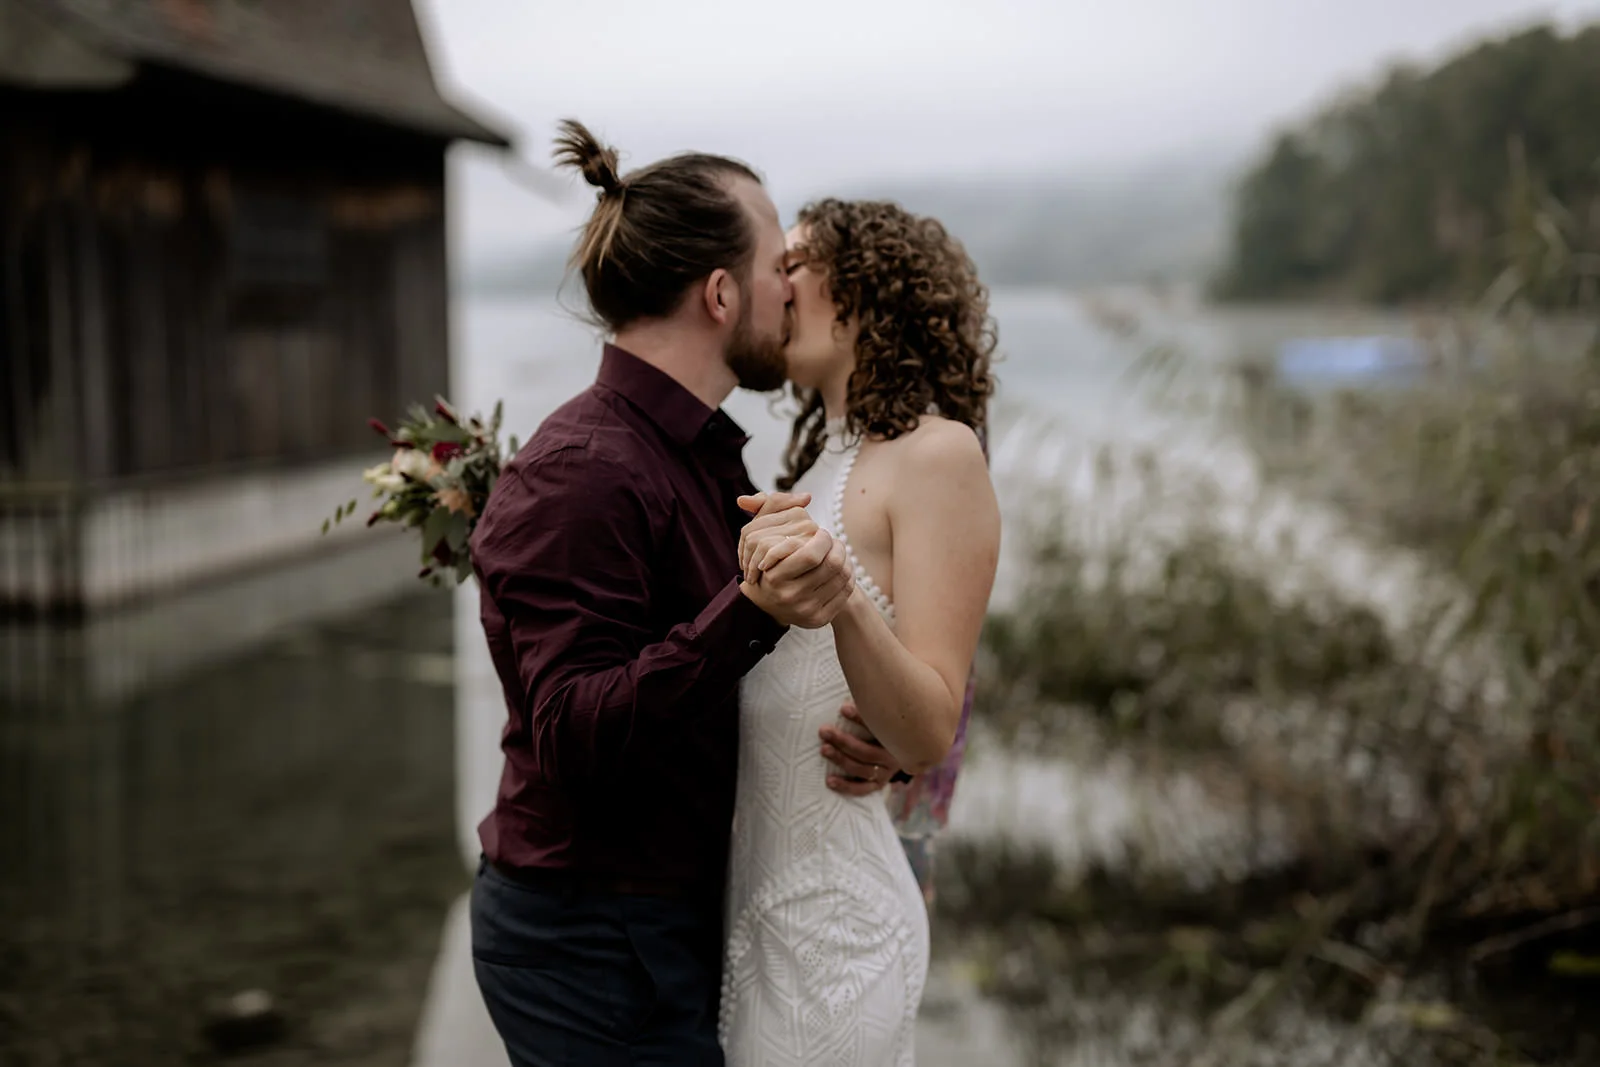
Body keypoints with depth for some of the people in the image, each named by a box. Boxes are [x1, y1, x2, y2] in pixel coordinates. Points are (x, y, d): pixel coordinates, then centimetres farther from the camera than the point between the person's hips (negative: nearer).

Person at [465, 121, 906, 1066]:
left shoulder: (705, 455, 12)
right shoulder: (582, 472, -19)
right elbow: (575, 736, -27)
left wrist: (853, 742, -1)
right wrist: (753, 612, -40)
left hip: (668, 916, 10)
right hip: (597, 945, -9)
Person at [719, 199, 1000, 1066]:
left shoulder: (937, 451, -10)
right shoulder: (823, 465, 13)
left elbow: (928, 736, -18)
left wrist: (840, 598, -32)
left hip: (826, 913, -7)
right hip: (751, 896, 8)